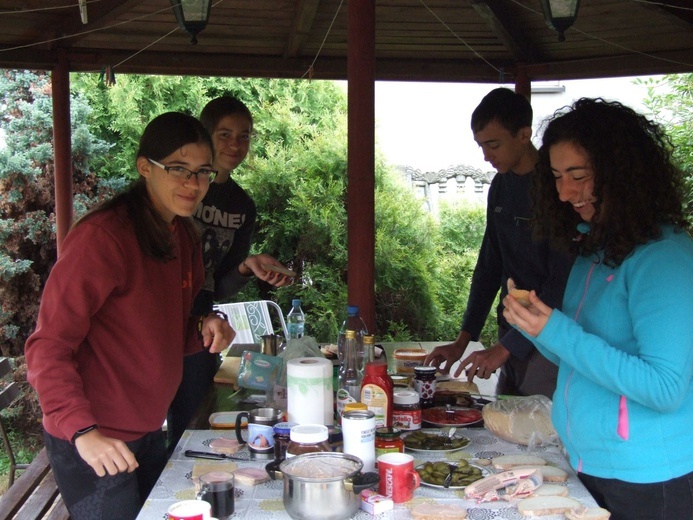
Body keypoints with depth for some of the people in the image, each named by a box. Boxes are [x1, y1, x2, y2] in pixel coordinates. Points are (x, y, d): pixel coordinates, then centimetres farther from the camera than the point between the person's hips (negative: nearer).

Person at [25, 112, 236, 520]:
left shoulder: (184, 237, 7)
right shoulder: (102, 237, -20)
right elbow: (48, 348, -22)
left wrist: (204, 329, -4)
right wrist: (83, 432, -33)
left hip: (148, 432, 8)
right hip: (94, 446, -8)